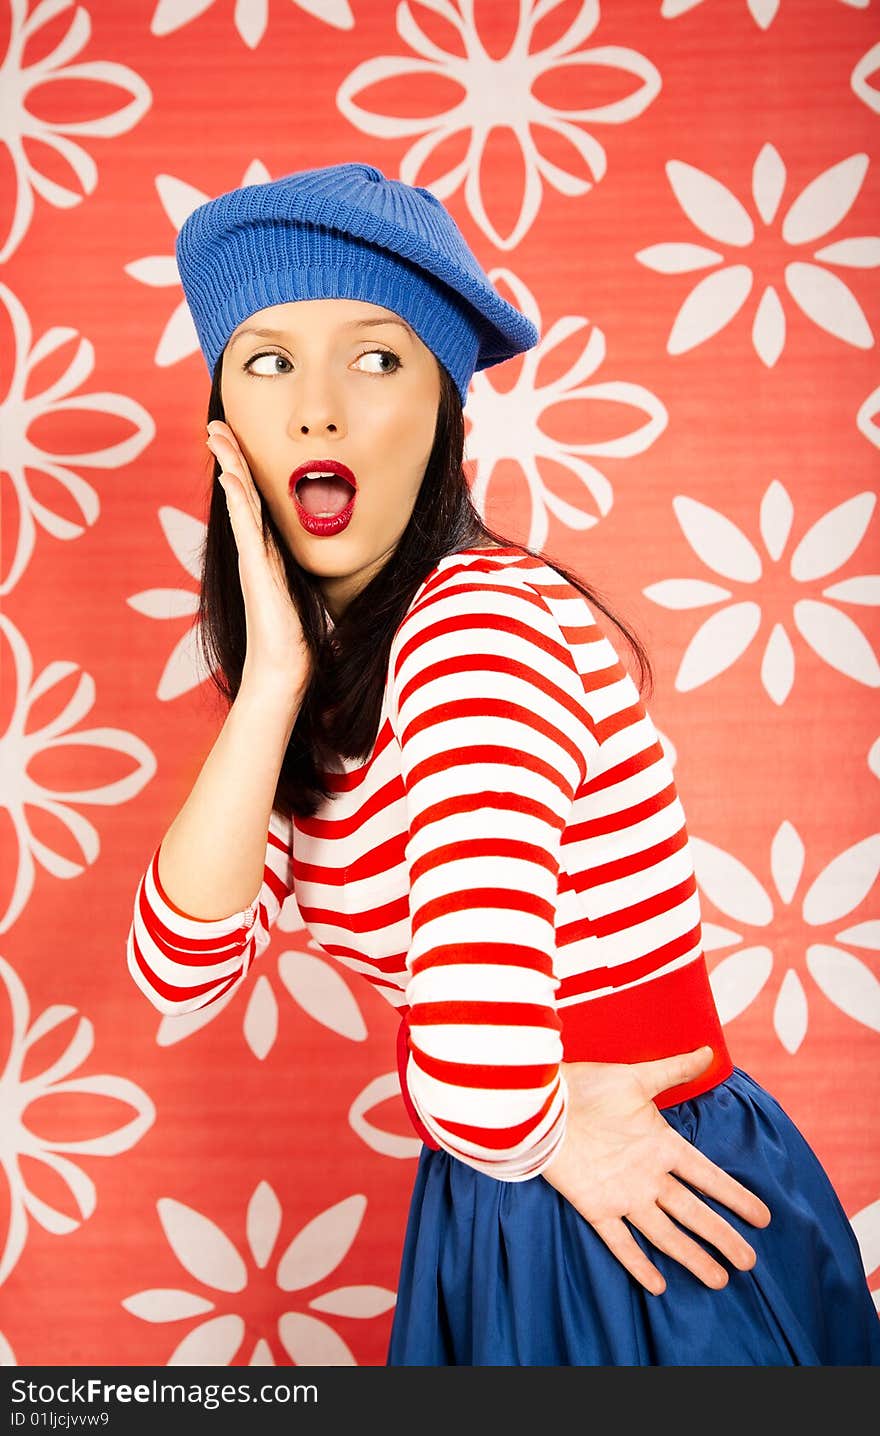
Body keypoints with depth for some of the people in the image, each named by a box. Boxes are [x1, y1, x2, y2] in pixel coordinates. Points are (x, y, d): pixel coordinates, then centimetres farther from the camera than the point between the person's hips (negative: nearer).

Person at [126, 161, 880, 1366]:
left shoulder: (483, 621, -24)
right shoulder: (336, 663, 3)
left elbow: (483, 1086, -35)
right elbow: (178, 971, -8)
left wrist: (541, 1124, -14)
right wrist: (273, 679, -16)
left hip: (642, 1245, -8)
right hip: (491, 1221, 8)